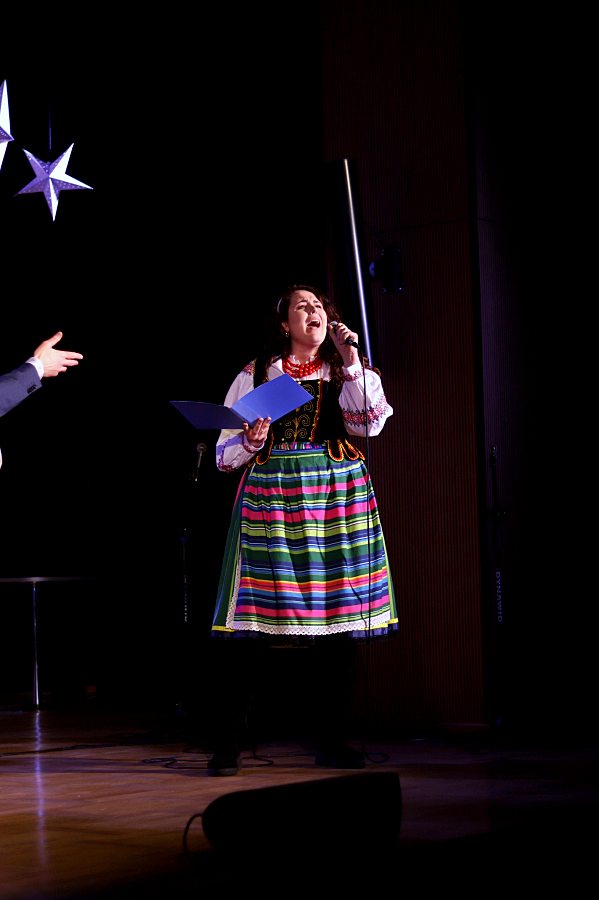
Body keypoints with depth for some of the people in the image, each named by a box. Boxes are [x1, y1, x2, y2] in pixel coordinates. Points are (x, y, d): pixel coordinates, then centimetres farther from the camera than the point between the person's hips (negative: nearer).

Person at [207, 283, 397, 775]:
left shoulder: (348, 371, 14)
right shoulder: (256, 375, 11)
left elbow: (370, 424, -6)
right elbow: (225, 453, 9)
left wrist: (350, 359, -8)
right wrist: (252, 440, -11)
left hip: (338, 500, 2)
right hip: (270, 498, -2)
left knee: (338, 612, 1)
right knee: (251, 622, -7)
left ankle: (333, 741, 11)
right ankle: (228, 741, 1)